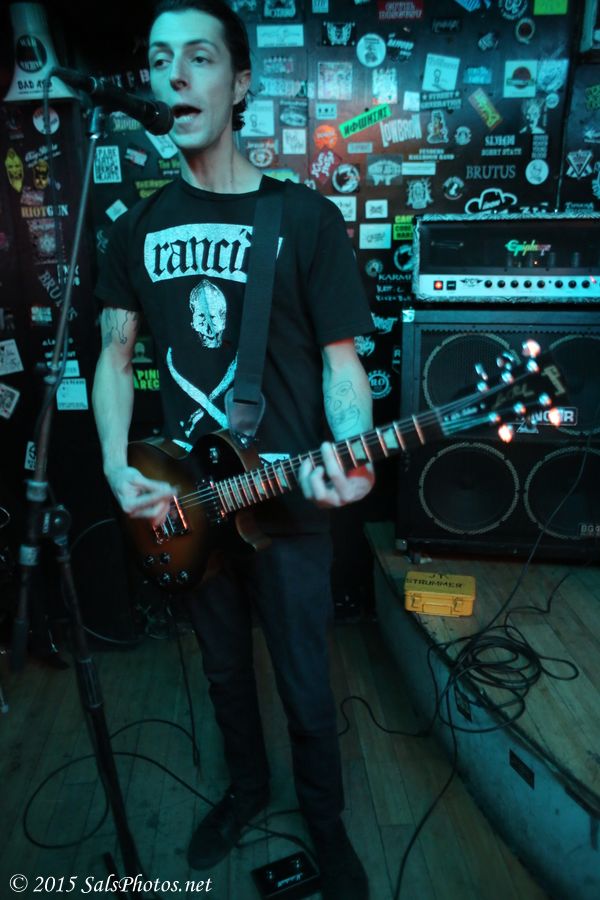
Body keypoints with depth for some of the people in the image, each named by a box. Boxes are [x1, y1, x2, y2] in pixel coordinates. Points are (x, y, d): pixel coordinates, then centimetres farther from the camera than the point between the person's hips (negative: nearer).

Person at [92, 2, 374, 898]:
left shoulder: (305, 217, -8)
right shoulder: (140, 226, 4)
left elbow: (340, 359, -7)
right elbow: (116, 354, 8)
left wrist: (348, 454, -26)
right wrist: (118, 467, -6)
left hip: (289, 504, -3)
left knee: (306, 690, 12)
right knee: (224, 667, 23)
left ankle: (326, 823, 42)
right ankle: (248, 785, 52)